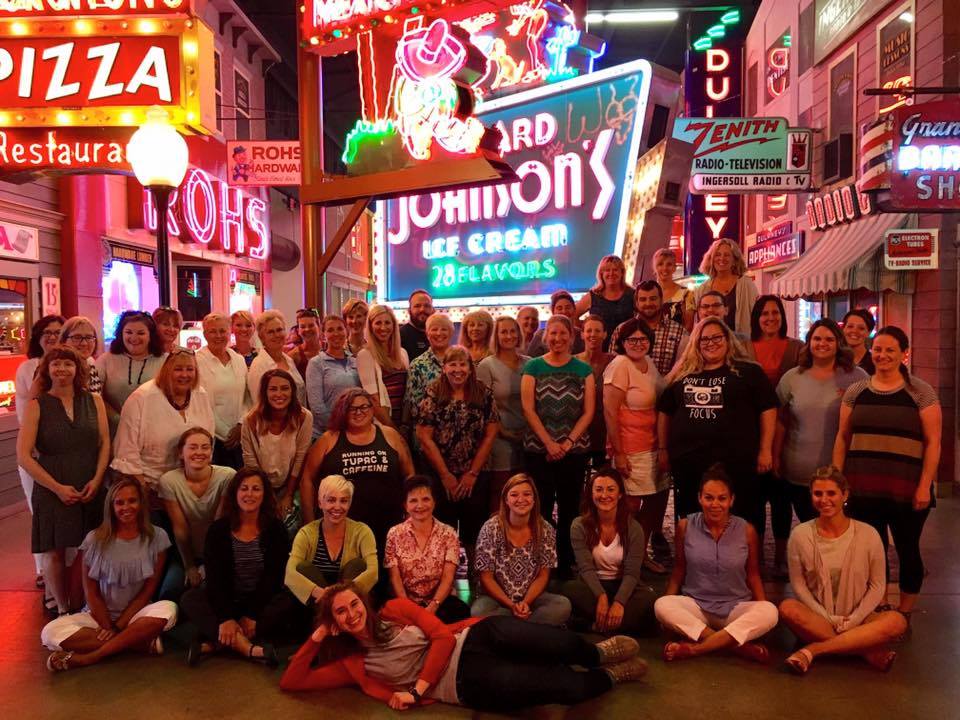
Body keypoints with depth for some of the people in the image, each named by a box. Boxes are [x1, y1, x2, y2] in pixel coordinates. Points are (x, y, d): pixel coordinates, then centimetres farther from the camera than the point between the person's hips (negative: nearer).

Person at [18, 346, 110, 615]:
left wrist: (96, 480, -8)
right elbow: (23, 456, -5)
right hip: (52, 490, -1)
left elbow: (105, 443, 5)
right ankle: (62, 609, 19)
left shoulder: (94, 401, 7)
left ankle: (77, 608, 19)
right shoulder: (36, 405, 0)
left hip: (91, 490, 1)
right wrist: (57, 487, -10)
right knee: (54, 551, 2)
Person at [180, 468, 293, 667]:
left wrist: (252, 616, -20)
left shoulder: (276, 529, -4)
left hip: (262, 602, -1)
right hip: (226, 601, 1)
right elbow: (214, 577, -10)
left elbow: (274, 578, -9)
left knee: (287, 602, -30)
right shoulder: (218, 530, -2)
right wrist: (225, 617, -24)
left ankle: (214, 644, -32)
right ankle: (249, 648, -39)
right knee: (189, 598, -24)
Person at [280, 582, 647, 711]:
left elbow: (442, 636, 0)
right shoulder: (353, 663, 7)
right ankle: (609, 676, 7)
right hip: (465, 683, -2)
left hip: (470, 640, 2)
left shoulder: (396, 609, 9)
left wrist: (417, 690, -7)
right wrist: (316, 640, -5)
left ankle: (597, 653, -6)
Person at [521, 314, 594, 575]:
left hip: (575, 451, 1)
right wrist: (549, 443, -11)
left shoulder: (583, 370, 6)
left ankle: (566, 564, 20)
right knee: (541, 509, 2)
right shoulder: (533, 367, 3)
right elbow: (528, 409, -3)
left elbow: (588, 412, 1)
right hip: (538, 450, -1)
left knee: (569, 509, 7)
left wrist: (568, 442, -11)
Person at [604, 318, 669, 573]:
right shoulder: (620, 365, -14)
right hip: (631, 451, -8)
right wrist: (618, 454, -18)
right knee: (631, 506, 0)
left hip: (654, 448, 8)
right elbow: (609, 411, -17)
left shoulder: (649, 363, 9)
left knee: (657, 499, 15)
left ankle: (641, 553, 32)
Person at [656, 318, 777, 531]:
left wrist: (765, 450, -6)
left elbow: (768, 410, 0)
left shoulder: (748, 372, 2)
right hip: (687, 463, 3)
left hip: (736, 462, -3)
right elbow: (664, 412, 17)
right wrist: (663, 449, 14)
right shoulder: (682, 375, 12)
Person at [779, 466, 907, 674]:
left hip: (858, 619, 1)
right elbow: (798, 584, -1)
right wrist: (828, 618, -11)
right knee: (788, 608, -32)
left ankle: (812, 650, -27)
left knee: (897, 621, -29)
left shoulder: (868, 535, -4)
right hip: (817, 619, 0)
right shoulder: (800, 535, -5)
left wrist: (853, 620, -10)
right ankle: (867, 652, -25)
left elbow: (877, 586, 1)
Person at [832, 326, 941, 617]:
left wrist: (924, 486, -9)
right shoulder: (855, 391, 8)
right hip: (863, 490, 3)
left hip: (906, 491, -2)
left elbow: (933, 442, -3)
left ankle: (904, 616, 27)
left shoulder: (921, 392, -1)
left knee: (907, 551, 10)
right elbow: (843, 438, 10)